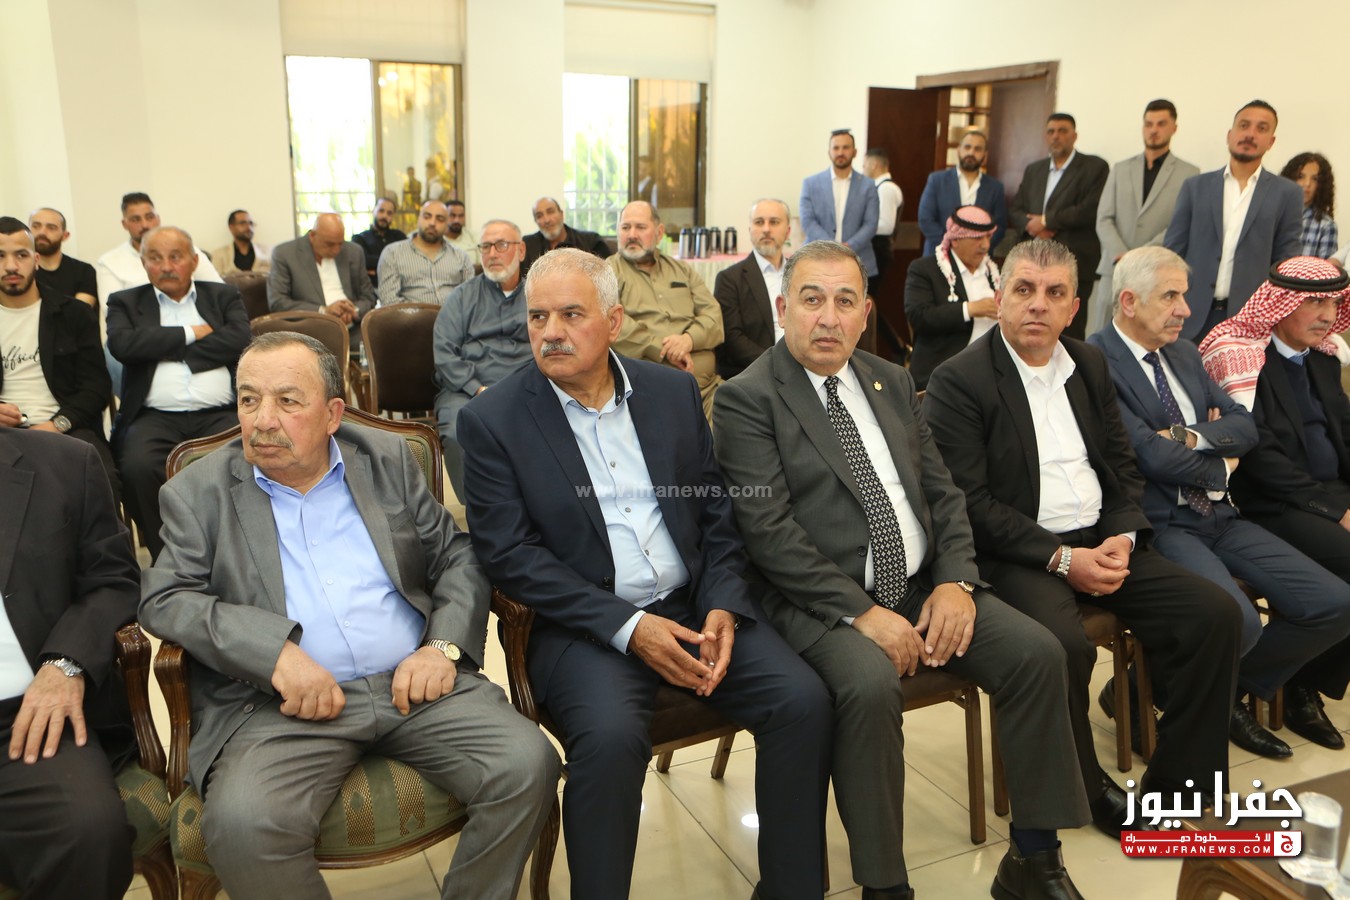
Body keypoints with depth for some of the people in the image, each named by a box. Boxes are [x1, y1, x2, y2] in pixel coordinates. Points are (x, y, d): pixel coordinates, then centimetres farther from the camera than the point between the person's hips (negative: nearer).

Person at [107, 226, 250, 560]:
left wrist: (166, 350, 0)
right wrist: (190, 333, 1)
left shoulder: (224, 297, 19)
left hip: (220, 414, 0)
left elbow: (239, 341, -1)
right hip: (155, 417, 1)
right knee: (138, 467, -31)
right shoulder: (126, 303, 19)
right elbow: (123, 345, -2)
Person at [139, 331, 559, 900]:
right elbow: (164, 600, -2)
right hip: (286, 704, -1)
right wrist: (277, 653, -17)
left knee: (528, 766, -19)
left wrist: (444, 645, -5)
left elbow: (458, 555, 13)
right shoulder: (198, 491, 9)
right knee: (243, 824, -30)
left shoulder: (388, 459, 13)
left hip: (415, 682, 2)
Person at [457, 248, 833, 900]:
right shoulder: (492, 420, -2)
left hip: (695, 606, 4)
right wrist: (628, 627, -17)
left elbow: (718, 510, 11)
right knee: (610, 736, -32)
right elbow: (509, 555, -9)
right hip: (586, 624, -3)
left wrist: (722, 607, -7)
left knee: (803, 700, -15)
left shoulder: (674, 391, 9)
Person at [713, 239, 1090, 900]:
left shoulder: (892, 382, 14)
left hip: (923, 586, 6)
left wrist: (956, 580, -4)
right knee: (871, 685, -33)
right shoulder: (746, 399, -6)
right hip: (823, 599, -6)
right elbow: (770, 532, -14)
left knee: (1037, 652, -11)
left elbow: (942, 493, 13)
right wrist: (862, 611, -20)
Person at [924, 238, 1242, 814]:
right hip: (1016, 555, -6)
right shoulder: (958, 381, -8)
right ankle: (1087, 788, -3)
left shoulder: (1089, 364, 14)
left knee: (1217, 614, -10)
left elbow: (1123, 465, 16)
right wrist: (1060, 558, -18)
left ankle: (1180, 781, 6)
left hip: (1102, 543, 7)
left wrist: (1123, 537, -3)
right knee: (1064, 645, -32)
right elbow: (969, 504, -14)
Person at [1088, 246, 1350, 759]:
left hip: (1219, 517, 8)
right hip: (1159, 524, -8)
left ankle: (1240, 685, 20)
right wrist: (1219, 470, 0)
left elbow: (1245, 426, 11)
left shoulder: (1184, 354, 16)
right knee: (1237, 622, -29)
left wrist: (1192, 438, -10)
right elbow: (1150, 454, -18)